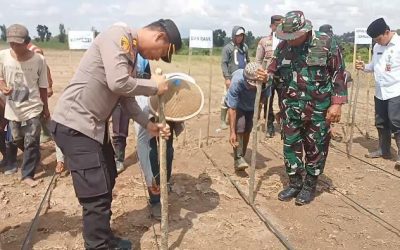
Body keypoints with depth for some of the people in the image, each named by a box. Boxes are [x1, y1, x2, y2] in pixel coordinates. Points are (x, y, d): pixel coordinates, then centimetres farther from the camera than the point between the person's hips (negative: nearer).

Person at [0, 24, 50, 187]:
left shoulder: (39, 60, -14)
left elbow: (43, 86, -3)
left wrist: (45, 108, 6)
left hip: (32, 108, -3)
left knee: (32, 142, -1)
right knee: (16, 141, 17)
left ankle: (27, 174, 13)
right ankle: (34, 158, 44)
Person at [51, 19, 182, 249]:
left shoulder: (132, 53, 13)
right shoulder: (118, 34, -16)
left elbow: (126, 97, 15)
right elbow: (118, 83, -28)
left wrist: (149, 124, 8)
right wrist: (154, 86, -13)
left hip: (95, 125, 10)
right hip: (74, 124, -10)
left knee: (107, 182, 20)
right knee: (97, 194, -8)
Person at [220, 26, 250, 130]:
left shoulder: (245, 47, 11)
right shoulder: (228, 47, -3)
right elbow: (224, 63, -6)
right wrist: (227, 78, -12)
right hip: (232, 78, -5)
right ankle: (223, 121, 4)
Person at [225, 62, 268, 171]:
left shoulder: (264, 82, -36)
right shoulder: (237, 81, -40)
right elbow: (232, 109, -37)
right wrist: (232, 132, -39)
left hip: (251, 106, 3)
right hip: (237, 105, -3)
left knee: (247, 131, 3)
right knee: (239, 128, -22)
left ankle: (241, 157, 22)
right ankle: (238, 158, -13)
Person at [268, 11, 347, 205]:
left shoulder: (325, 44, -10)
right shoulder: (283, 46, 1)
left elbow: (338, 74, -6)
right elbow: (273, 71, 12)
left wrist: (336, 103, -10)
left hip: (319, 108, -3)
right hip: (291, 107, 4)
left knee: (316, 148, 8)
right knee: (290, 145, 9)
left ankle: (310, 186, 24)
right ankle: (294, 183, 27)